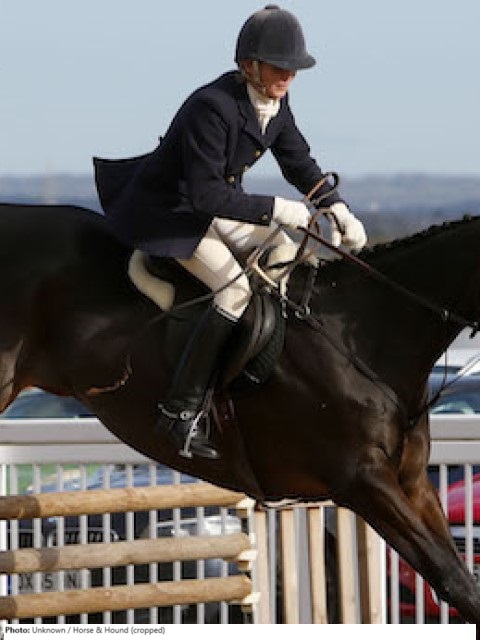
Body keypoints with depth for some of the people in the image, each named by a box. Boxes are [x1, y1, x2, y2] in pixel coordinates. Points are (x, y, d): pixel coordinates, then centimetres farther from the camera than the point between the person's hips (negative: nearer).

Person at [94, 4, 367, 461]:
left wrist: (339, 210, -5)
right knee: (238, 291, -22)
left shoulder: (275, 103, -4)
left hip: (215, 203, 10)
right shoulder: (212, 107, -32)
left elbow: (298, 163, 10)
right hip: (169, 213, -10)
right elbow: (205, 193, -32)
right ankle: (180, 411, -19)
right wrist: (276, 209, -30)